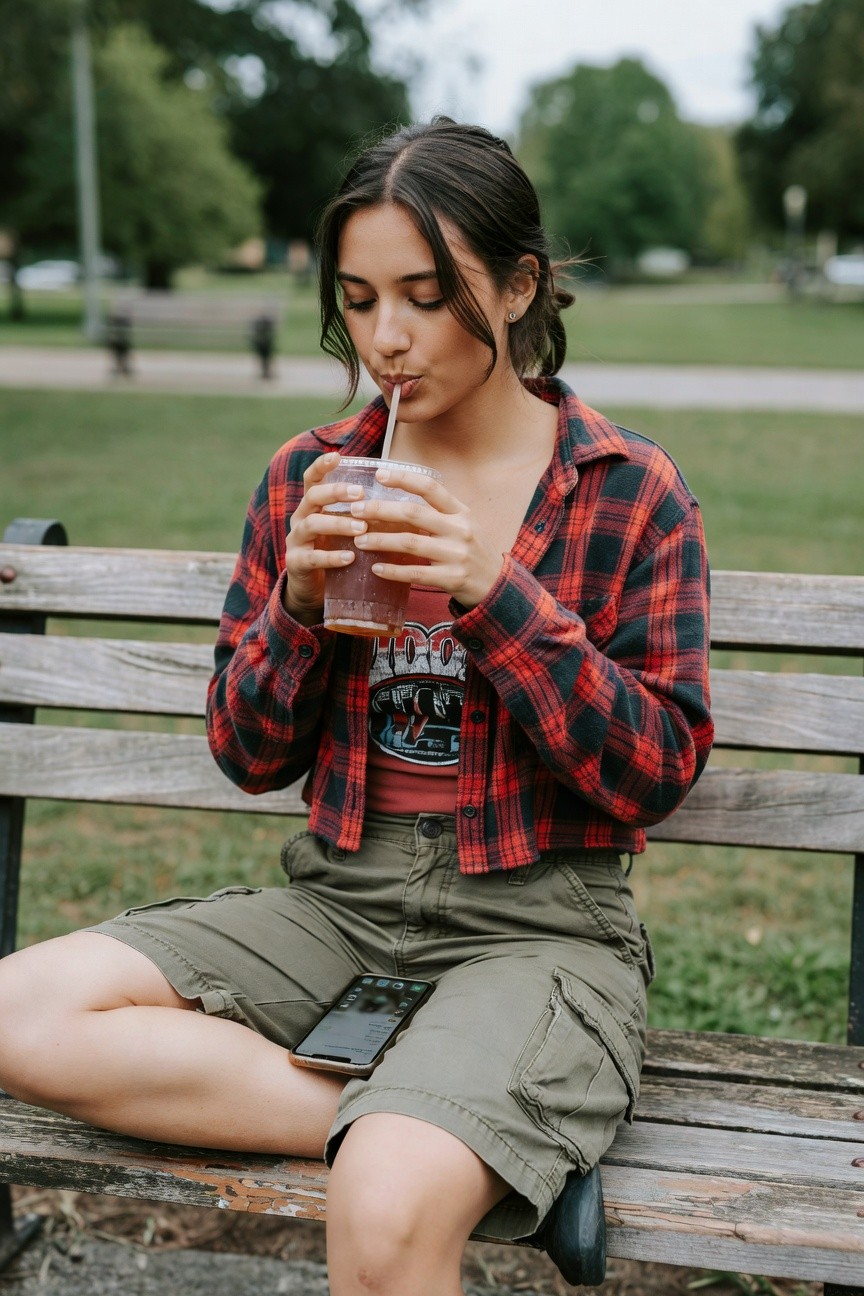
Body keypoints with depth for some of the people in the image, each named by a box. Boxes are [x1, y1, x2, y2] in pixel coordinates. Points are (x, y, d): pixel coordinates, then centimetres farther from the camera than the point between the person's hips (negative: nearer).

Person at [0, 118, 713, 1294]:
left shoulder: (630, 491, -3)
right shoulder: (307, 479, 6)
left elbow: (657, 775, -7)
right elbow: (251, 757, 9)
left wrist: (494, 596, -18)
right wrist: (300, 603, -11)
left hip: (537, 924, -6)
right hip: (340, 901, 6)